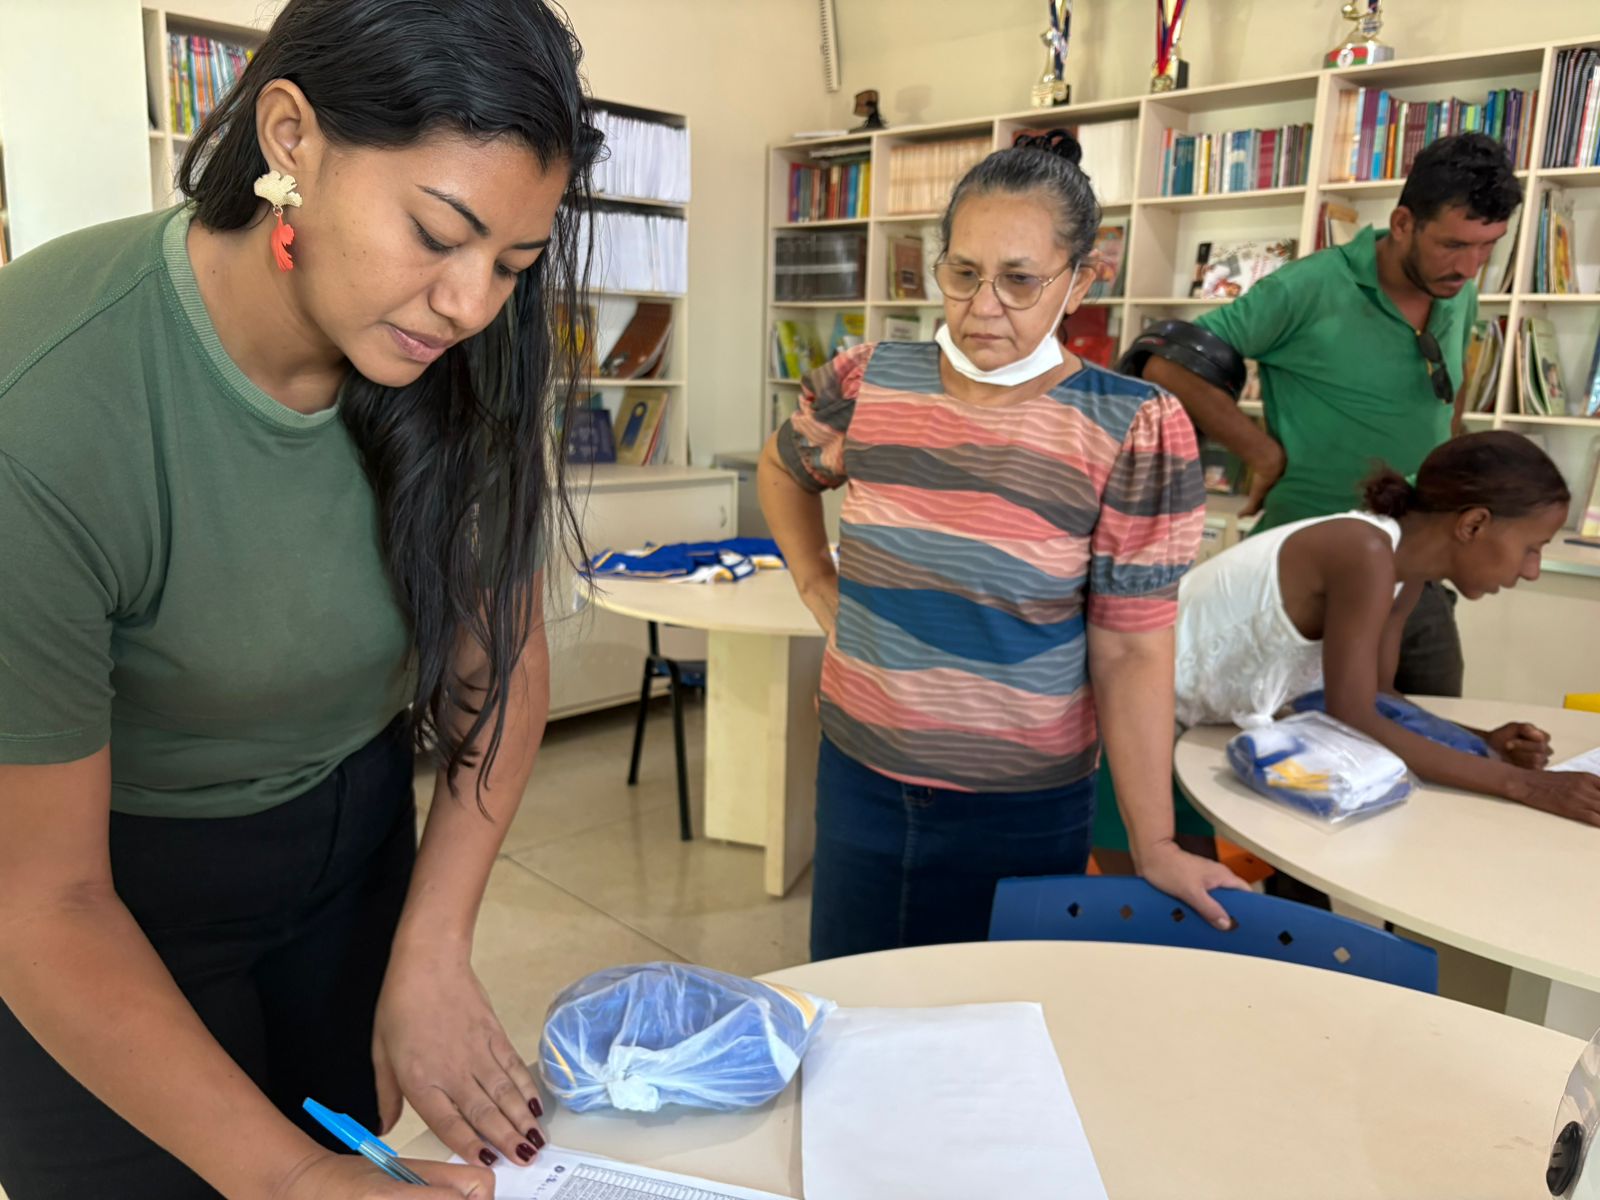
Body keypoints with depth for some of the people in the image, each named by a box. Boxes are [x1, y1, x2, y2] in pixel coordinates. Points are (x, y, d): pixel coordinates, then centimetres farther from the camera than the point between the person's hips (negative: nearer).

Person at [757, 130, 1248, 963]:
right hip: (858, 776, 4)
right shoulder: (867, 384, -4)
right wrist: (816, 586, 6)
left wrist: (1155, 846, -10)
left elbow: (1130, 652, -12)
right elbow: (782, 471, 18)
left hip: (1023, 804, -3)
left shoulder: (1133, 431, -14)